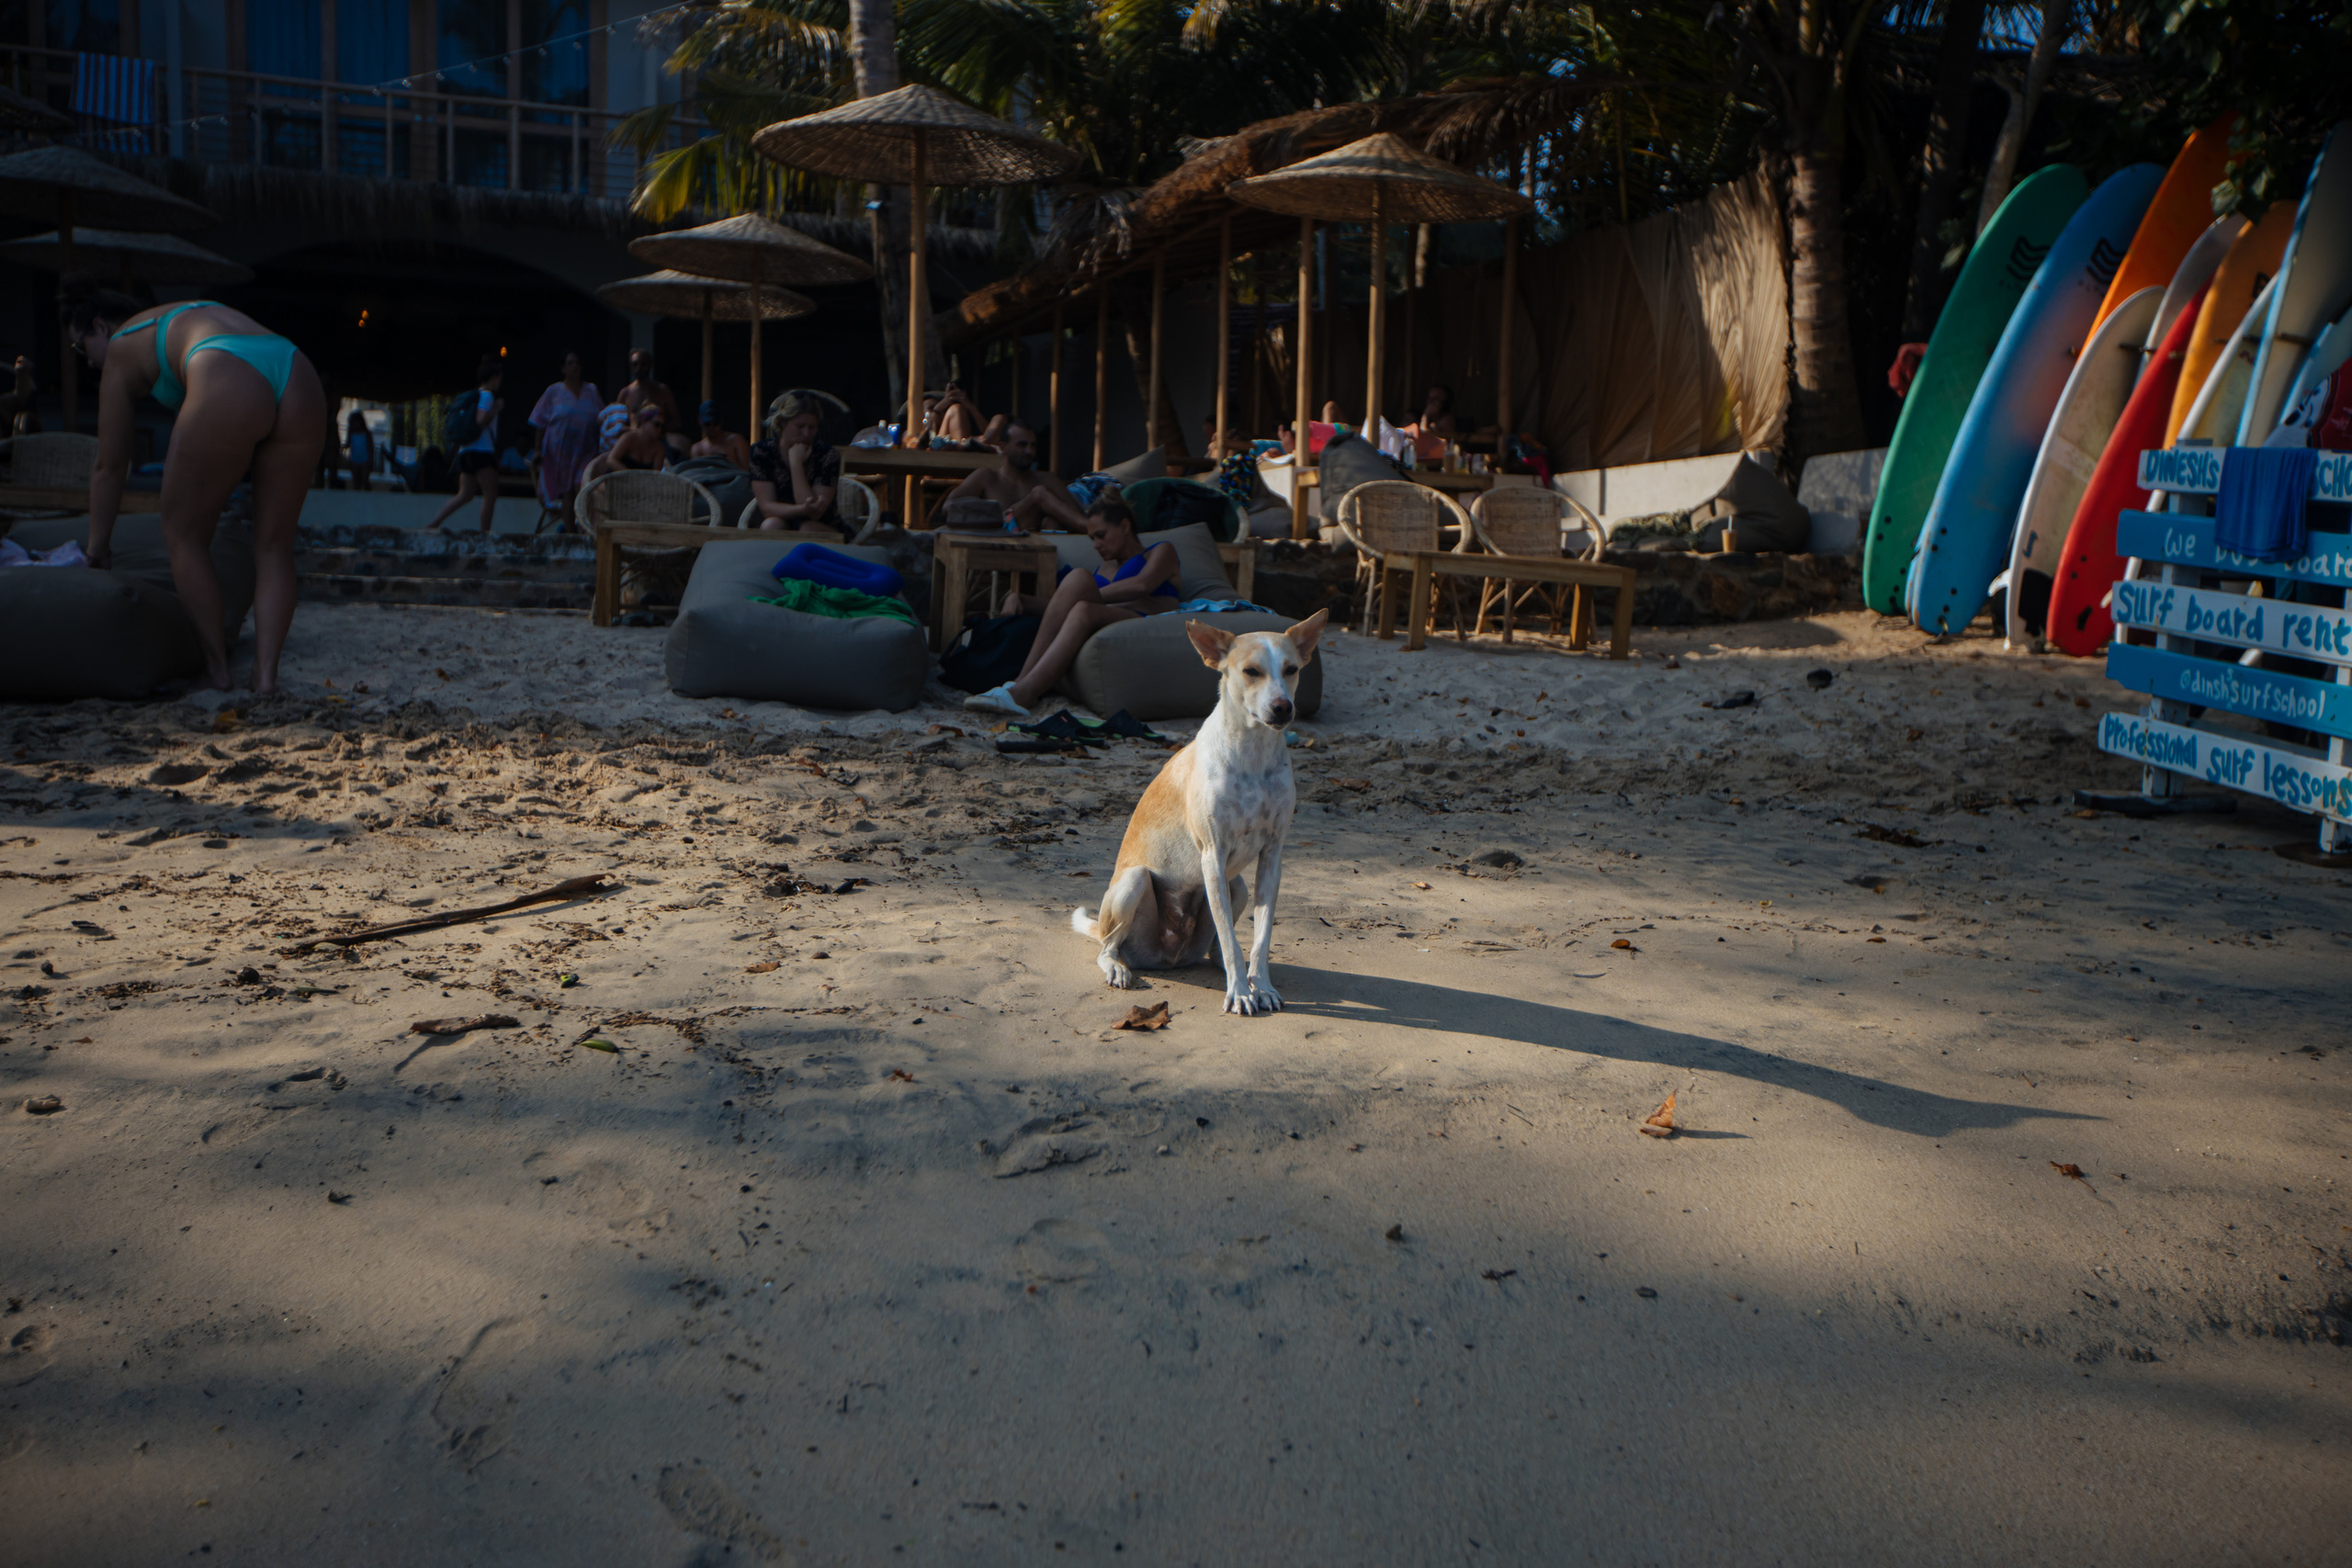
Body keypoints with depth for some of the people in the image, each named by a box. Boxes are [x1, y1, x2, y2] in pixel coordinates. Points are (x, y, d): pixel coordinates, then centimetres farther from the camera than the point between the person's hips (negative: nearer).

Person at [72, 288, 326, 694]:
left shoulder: (122, 348, 23)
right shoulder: (190, 315, 41)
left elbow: (110, 465, 26)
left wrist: (97, 546, 35)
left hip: (228, 391, -6)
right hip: (302, 385, 6)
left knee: (184, 536, 12)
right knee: (273, 544, 13)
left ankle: (216, 668, 11)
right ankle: (266, 674, 7)